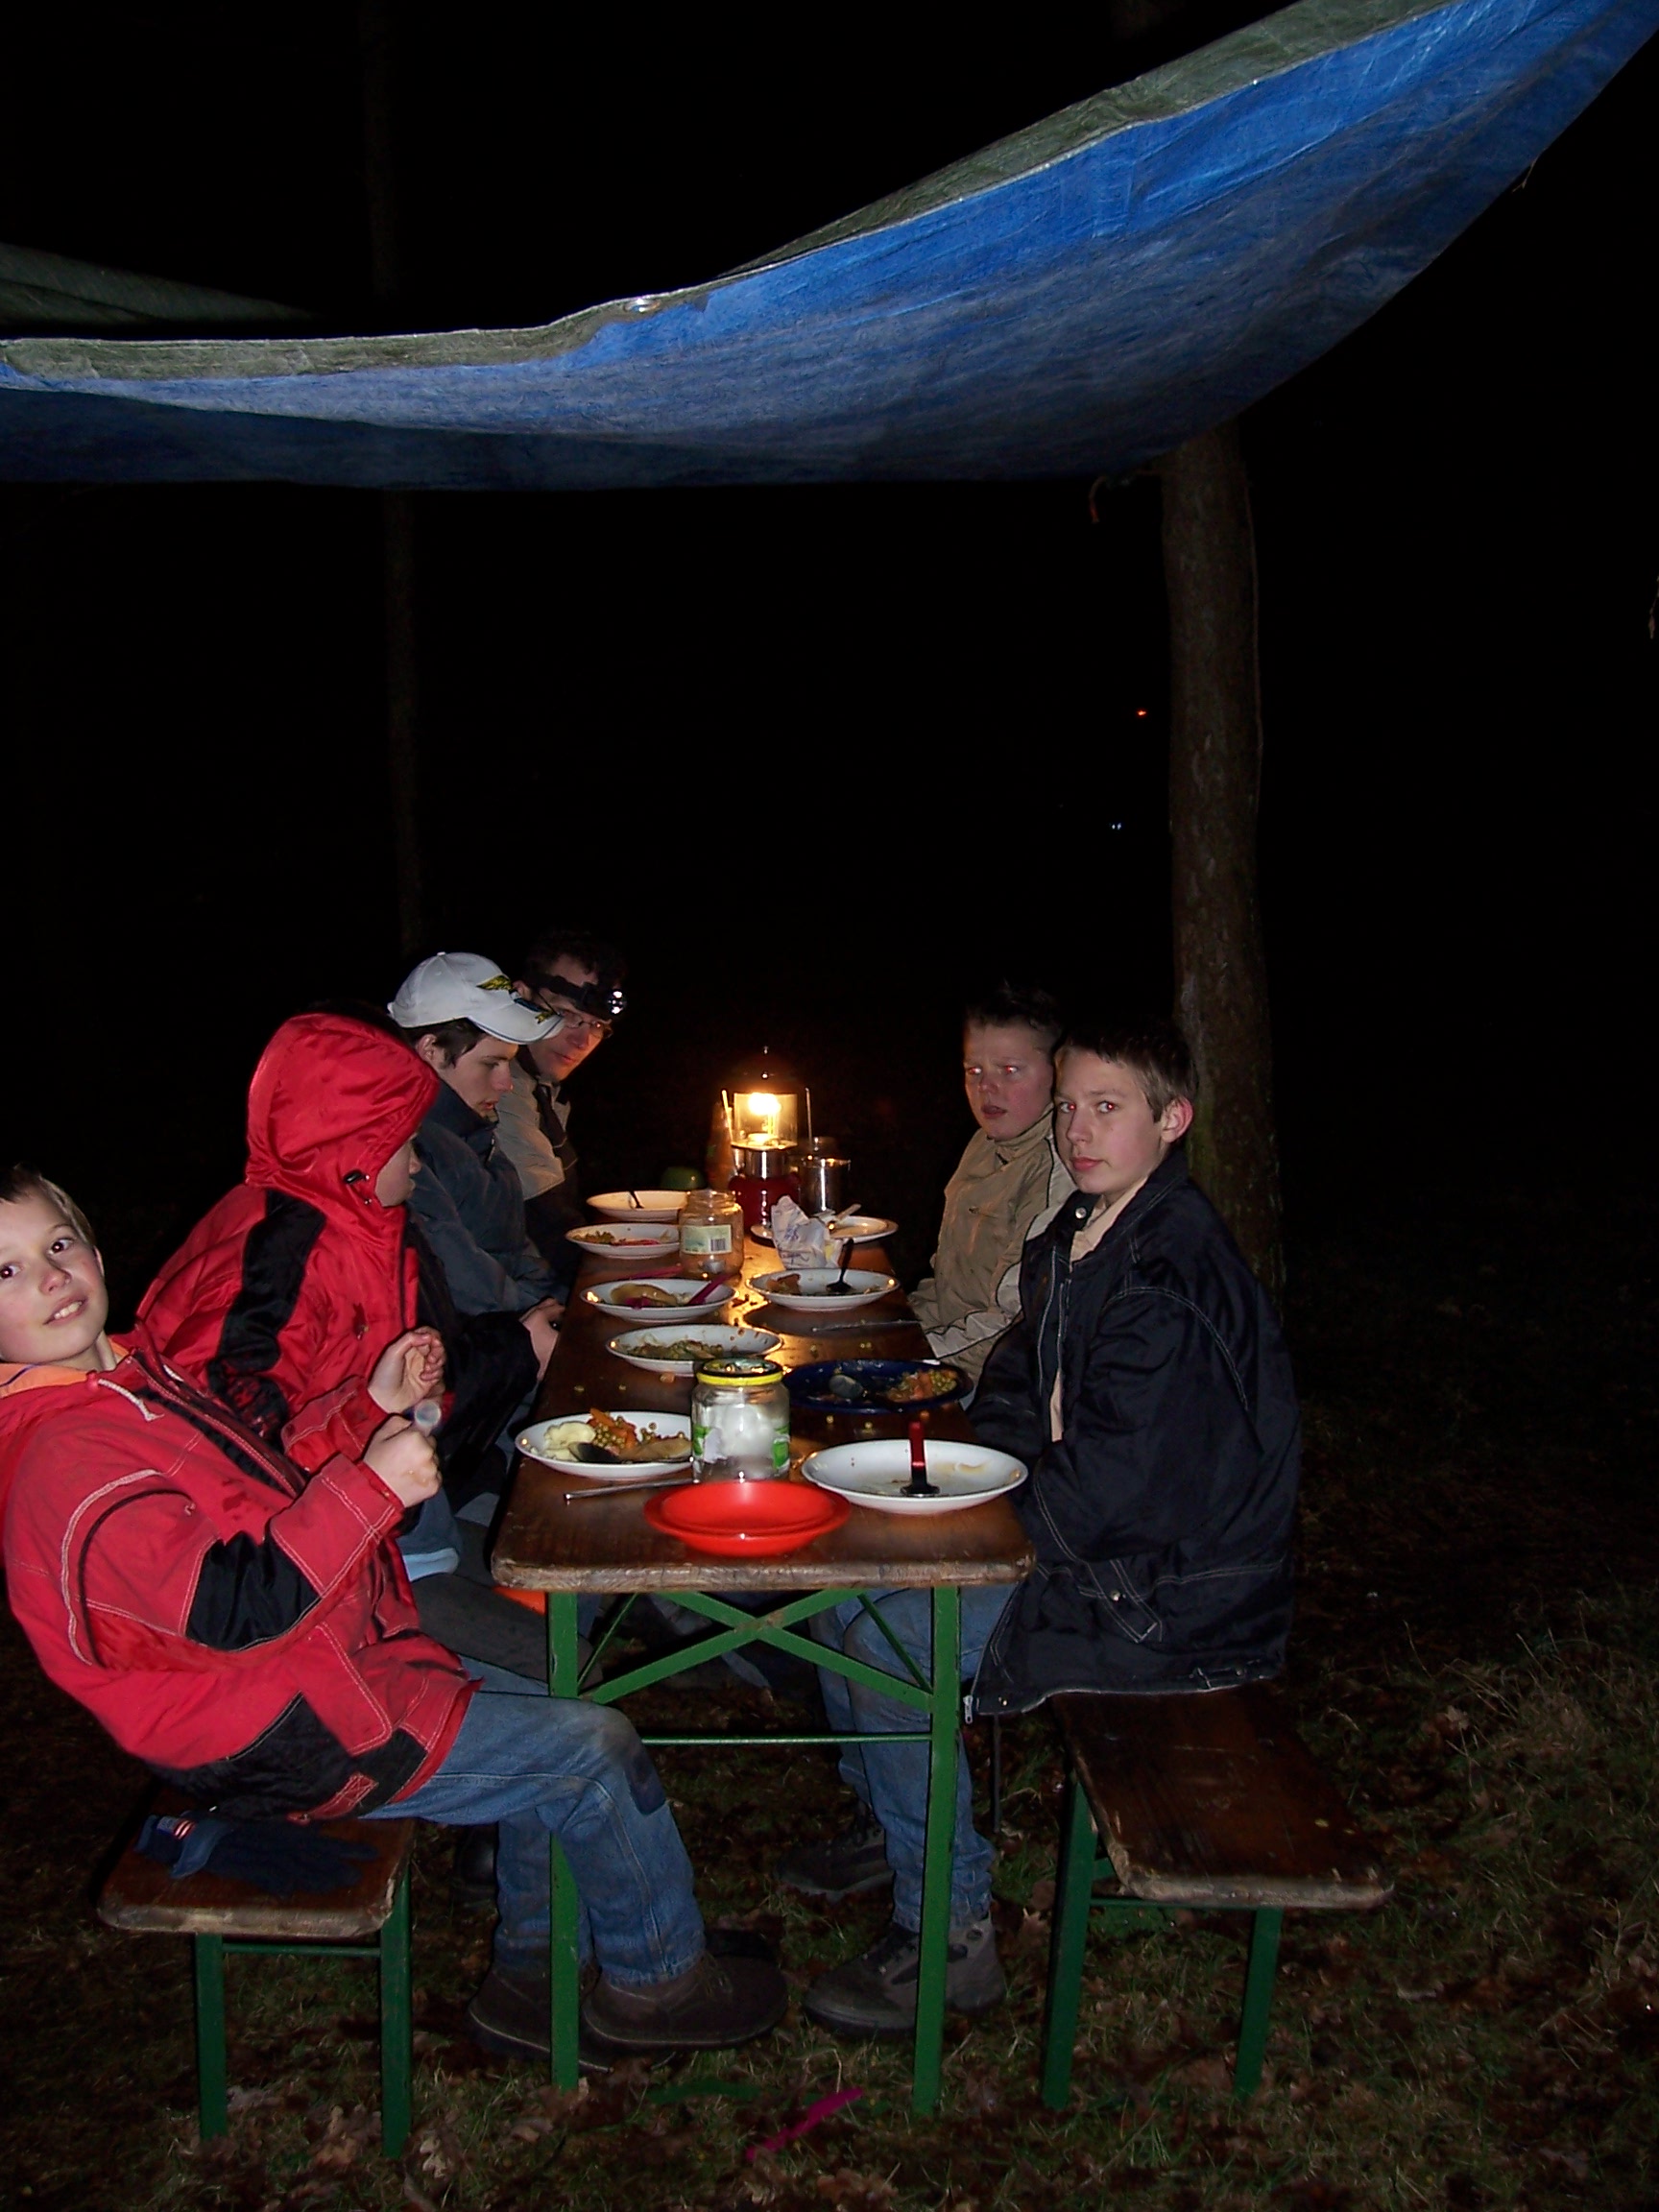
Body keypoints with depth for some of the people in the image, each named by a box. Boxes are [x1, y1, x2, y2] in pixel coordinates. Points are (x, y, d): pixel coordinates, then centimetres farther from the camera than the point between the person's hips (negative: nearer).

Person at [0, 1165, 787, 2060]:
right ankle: (657, 1980, 18)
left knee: (554, 1672, 18)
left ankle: (529, 1976, 27)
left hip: (334, 1647, 11)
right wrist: (371, 1486, -31)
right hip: (285, 1740, -10)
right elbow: (238, 1607, -31)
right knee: (595, 1749, -7)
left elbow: (254, 1485, 17)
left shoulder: (125, 1375, 6)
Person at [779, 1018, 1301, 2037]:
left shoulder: (1172, 1270, -26)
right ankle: (890, 1822, 30)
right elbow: (1025, 1397, 17)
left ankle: (949, 1932, 2)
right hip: (1094, 1543, 10)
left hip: (1170, 1598, -10)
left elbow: (1120, 1483, -27)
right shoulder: (1082, 1234, 5)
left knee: (889, 1643, -16)